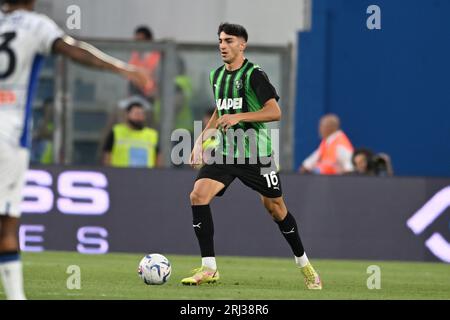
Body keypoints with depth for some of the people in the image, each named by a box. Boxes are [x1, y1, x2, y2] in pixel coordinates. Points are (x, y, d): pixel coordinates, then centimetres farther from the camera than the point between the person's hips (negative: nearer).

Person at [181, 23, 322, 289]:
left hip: (256, 153, -5)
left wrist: (239, 117, -26)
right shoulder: (216, 75, 10)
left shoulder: (254, 74, -11)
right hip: (224, 151, 5)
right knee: (198, 195, -16)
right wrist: (202, 139, 15)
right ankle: (209, 269, -12)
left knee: (275, 207, 6)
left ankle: (304, 264, 28)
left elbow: (275, 112, -18)